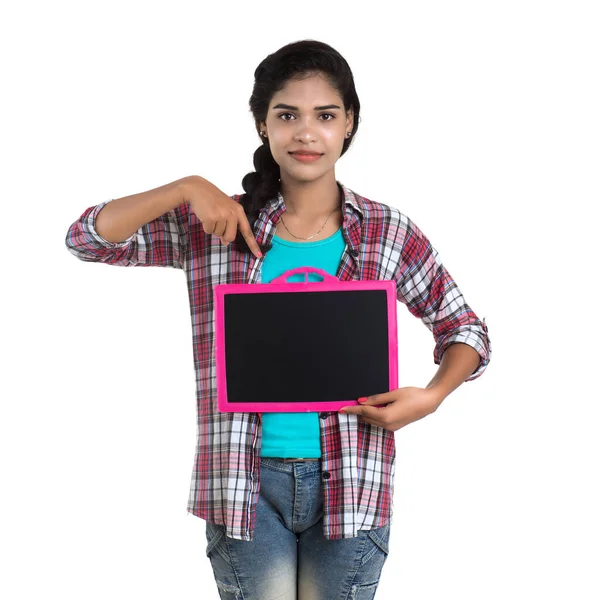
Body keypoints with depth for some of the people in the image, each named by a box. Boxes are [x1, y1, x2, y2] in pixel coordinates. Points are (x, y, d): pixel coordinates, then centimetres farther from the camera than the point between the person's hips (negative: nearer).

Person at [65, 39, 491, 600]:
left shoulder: (389, 233, 0)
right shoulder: (216, 225, 0)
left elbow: (465, 331, 7)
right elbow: (87, 238, -4)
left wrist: (430, 397, -12)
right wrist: (186, 187, -16)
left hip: (349, 484, 1)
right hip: (246, 481, 0)